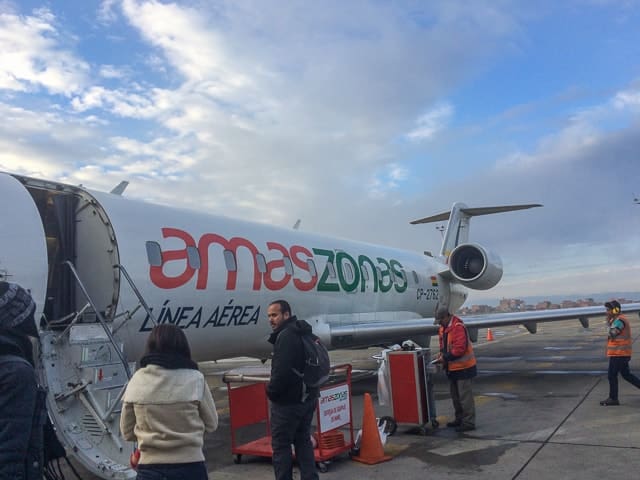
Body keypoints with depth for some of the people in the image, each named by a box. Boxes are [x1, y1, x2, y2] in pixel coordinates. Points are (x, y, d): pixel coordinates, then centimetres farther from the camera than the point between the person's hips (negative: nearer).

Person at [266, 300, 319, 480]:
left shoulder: (286, 336, -20)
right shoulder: (303, 333, 12)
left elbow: (281, 371, -27)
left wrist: (271, 391, -12)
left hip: (288, 402, -10)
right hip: (308, 398, 10)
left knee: (280, 445, 3)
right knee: (303, 441, 19)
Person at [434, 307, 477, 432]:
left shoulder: (458, 327, -21)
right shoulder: (443, 328, 9)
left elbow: (460, 349, -26)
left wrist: (445, 357, -20)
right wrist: (442, 354, 3)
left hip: (463, 367, -10)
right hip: (452, 368, 10)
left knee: (465, 396, -4)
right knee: (455, 395, 18)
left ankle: (469, 422, 4)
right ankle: (459, 419, 30)